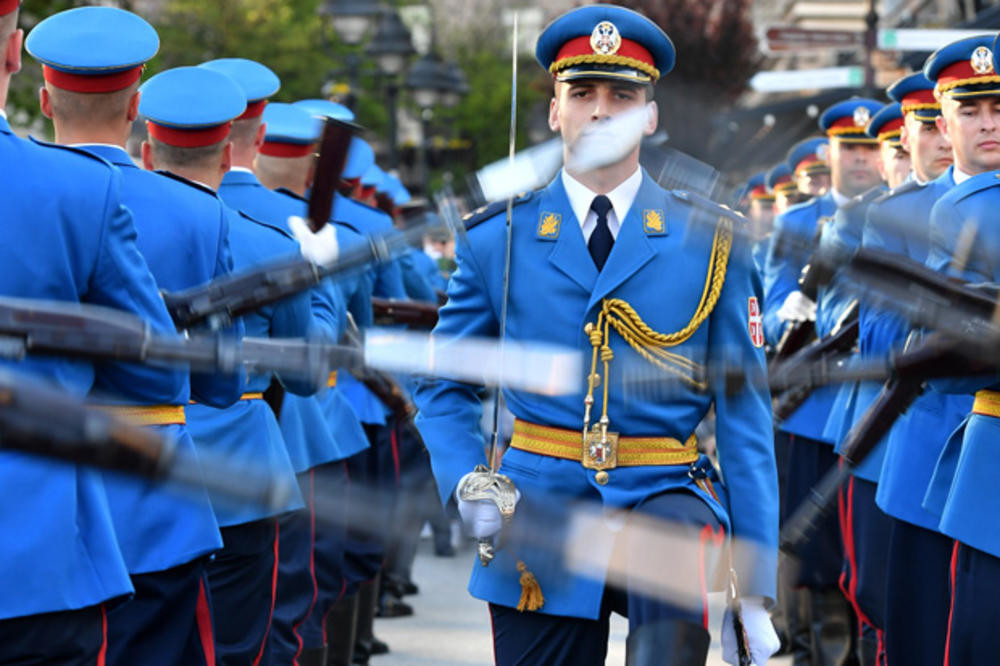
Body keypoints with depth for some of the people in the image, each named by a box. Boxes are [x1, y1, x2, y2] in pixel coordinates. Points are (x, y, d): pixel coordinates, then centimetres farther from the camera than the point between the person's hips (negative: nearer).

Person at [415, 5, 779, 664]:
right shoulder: (497, 241, 4)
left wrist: (755, 592, -2)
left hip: (664, 494, -2)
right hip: (542, 511, 2)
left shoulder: (711, 241, 3)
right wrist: (467, 482, -8)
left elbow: (745, 415, 3)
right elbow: (443, 386, 15)